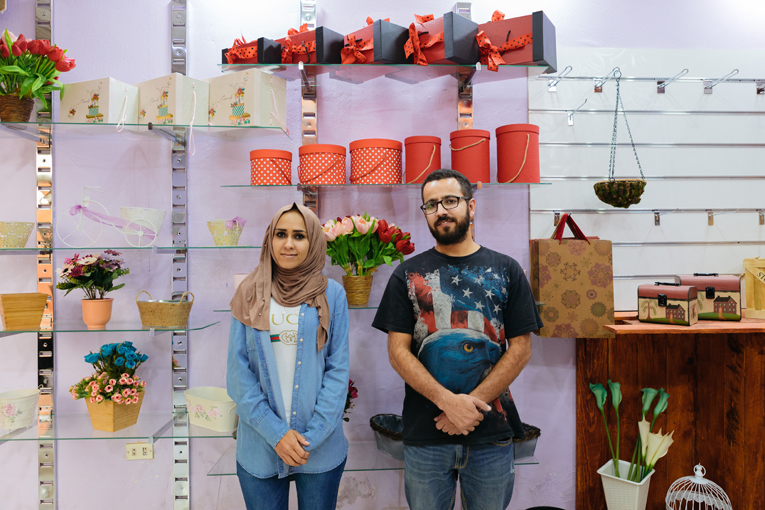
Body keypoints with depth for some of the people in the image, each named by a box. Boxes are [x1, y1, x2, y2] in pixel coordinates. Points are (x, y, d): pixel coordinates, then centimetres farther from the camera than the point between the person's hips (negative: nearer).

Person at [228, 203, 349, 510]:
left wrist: (312, 436, -11)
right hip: (259, 448, 1)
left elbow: (338, 369, -3)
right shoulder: (249, 295, 1)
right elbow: (238, 372, -2)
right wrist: (275, 433, -11)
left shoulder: (332, 295, -2)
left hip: (321, 448, 0)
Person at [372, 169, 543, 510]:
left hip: (491, 433, 0)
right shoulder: (408, 274, 3)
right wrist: (449, 401, -16)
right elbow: (398, 351, -3)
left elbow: (520, 350, -1)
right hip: (424, 432, 0)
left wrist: (471, 405, -11)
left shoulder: (506, 271, 4)